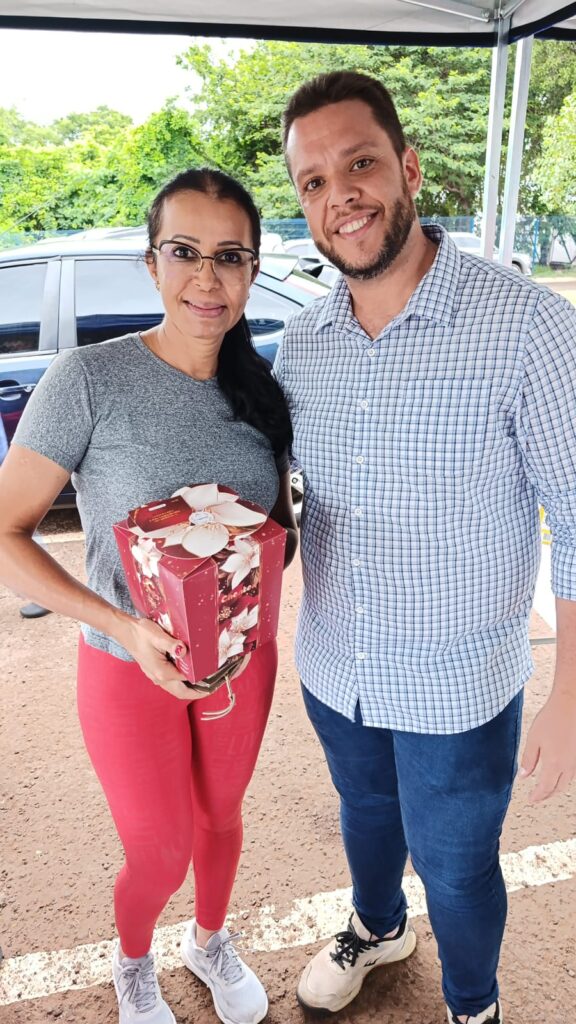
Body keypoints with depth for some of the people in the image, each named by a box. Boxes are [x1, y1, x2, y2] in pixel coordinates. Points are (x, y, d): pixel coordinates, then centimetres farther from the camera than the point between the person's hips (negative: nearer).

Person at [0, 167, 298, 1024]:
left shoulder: (263, 387, -5)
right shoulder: (89, 381, -20)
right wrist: (124, 627, -29)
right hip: (130, 667, -4)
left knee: (221, 815, 25)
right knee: (160, 853, 14)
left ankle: (210, 940, 57)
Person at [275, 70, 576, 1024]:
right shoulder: (300, 342, -4)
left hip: (458, 689, -4)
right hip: (333, 671, 5)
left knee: (455, 868, 18)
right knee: (366, 815, 29)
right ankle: (377, 928, 62)